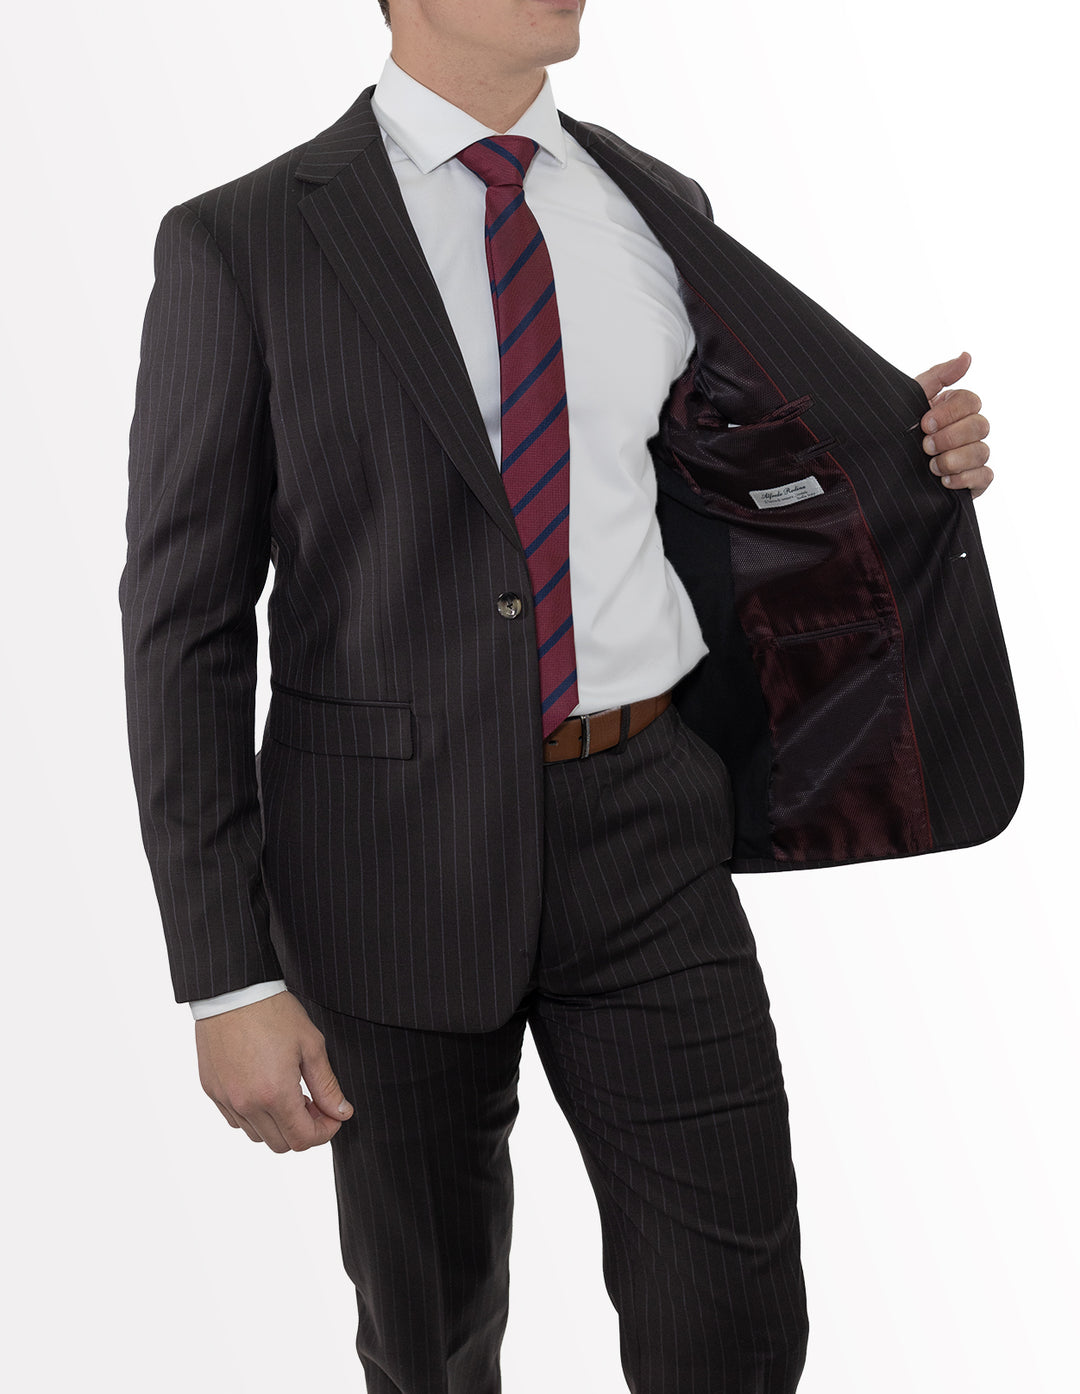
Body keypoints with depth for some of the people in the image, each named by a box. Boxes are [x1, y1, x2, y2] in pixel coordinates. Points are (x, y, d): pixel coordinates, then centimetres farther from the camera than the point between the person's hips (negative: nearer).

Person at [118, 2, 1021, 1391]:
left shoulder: (655, 207, 6)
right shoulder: (239, 246, -8)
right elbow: (183, 624, -8)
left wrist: (907, 457, 7)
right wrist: (226, 976, -11)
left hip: (645, 822, 3)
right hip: (400, 845, -2)